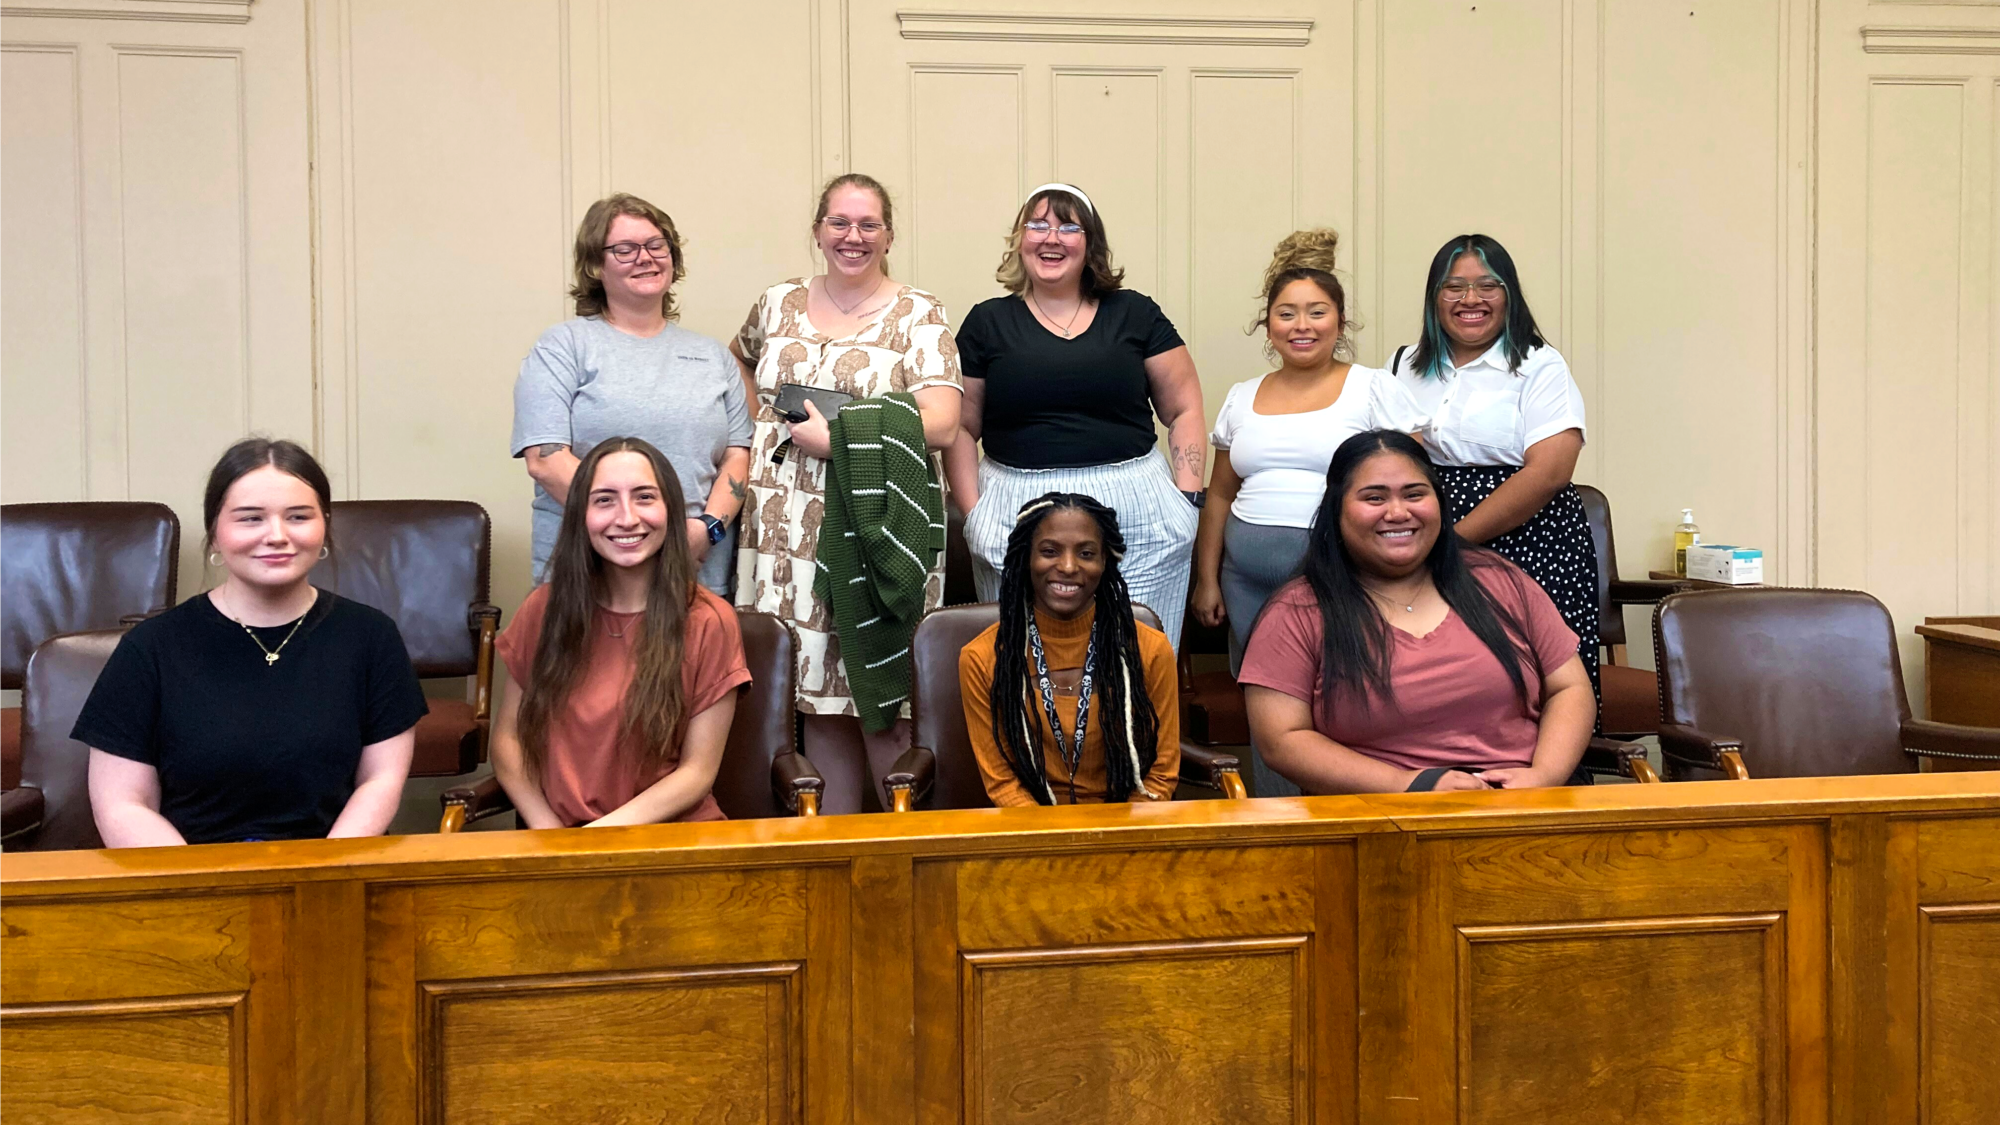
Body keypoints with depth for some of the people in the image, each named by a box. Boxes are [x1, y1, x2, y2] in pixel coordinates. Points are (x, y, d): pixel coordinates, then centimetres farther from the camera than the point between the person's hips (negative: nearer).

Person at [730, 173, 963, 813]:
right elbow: (741, 362, 33)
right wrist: (760, 424, 15)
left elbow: (940, 424, -11)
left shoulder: (917, 316, 0)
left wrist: (834, 437, -14)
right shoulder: (778, 305, 13)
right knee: (819, 693, 6)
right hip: (787, 533, 4)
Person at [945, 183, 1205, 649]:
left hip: (1137, 521, 0)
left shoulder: (1135, 314, 9)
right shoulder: (987, 322, 9)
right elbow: (960, 427, 10)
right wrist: (973, 513, -2)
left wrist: (1187, 497, -1)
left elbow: (1184, 409, 10)